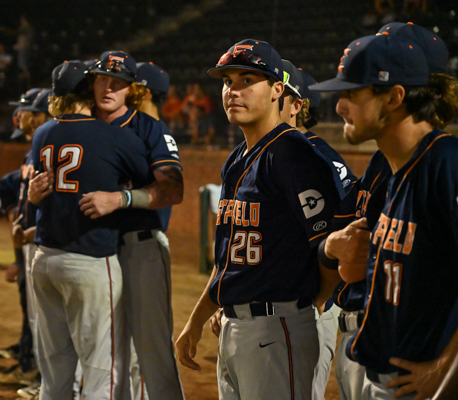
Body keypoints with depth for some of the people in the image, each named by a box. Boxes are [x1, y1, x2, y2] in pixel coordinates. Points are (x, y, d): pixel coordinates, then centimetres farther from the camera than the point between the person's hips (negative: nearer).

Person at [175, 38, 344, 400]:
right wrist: (196, 322, 21)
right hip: (233, 326, 9)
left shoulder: (293, 154, -14)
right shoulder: (235, 161, 15)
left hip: (276, 329, -9)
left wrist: (315, 308, -4)